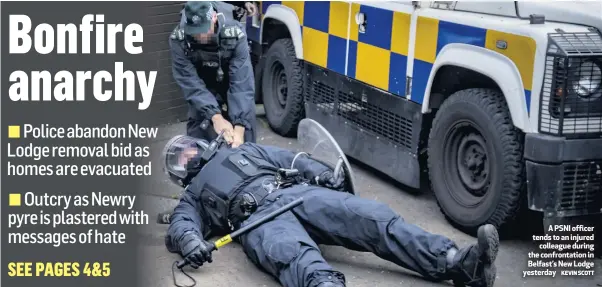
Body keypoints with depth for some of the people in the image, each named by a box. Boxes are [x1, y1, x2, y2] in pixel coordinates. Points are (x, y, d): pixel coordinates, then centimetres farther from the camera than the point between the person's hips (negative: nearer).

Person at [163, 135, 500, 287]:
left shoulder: (244, 151, 38)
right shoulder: (193, 196, 32)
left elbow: (289, 158, 30)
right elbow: (179, 227, 12)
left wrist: (323, 174, 7)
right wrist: (191, 241, -16)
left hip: (298, 193, 4)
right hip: (259, 219, -3)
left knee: (370, 216, -21)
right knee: (294, 256, -41)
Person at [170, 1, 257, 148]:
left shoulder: (235, 34, -35)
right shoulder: (178, 39, -31)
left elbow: (242, 83, -38)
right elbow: (190, 83, -32)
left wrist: (239, 127, -47)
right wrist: (215, 117, -45)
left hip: (234, 80, 0)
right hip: (203, 85, 1)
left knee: (246, 124, -4)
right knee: (198, 125, -8)